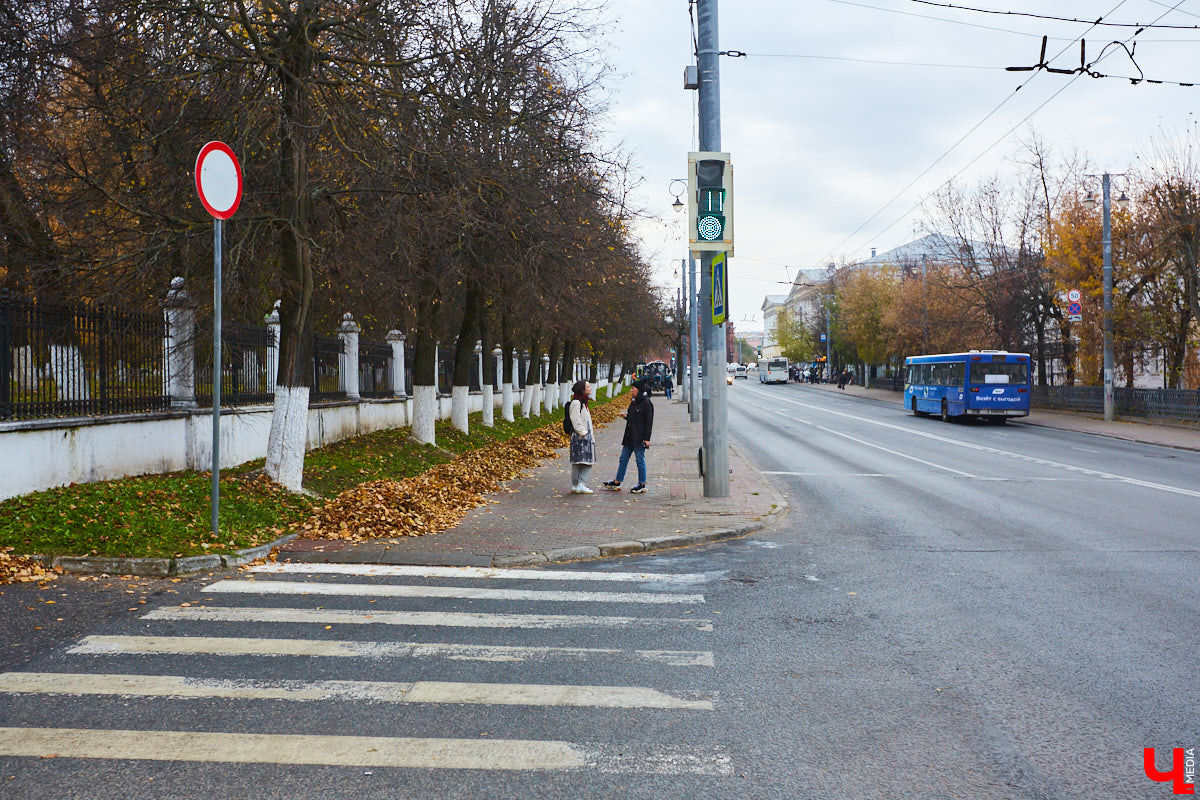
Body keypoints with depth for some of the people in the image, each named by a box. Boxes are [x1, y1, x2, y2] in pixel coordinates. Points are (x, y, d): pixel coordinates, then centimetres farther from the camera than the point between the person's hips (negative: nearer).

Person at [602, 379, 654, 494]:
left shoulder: (646, 403, -13)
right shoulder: (633, 402, 13)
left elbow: (649, 422, -14)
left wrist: (647, 438, -17)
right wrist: (625, 416, 2)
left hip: (639, 437, -9)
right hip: (629, 436, 9)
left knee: (640, 460, -1)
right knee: (623, 459, 11)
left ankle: (642, 485, 9)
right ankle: (617, 483, 18)